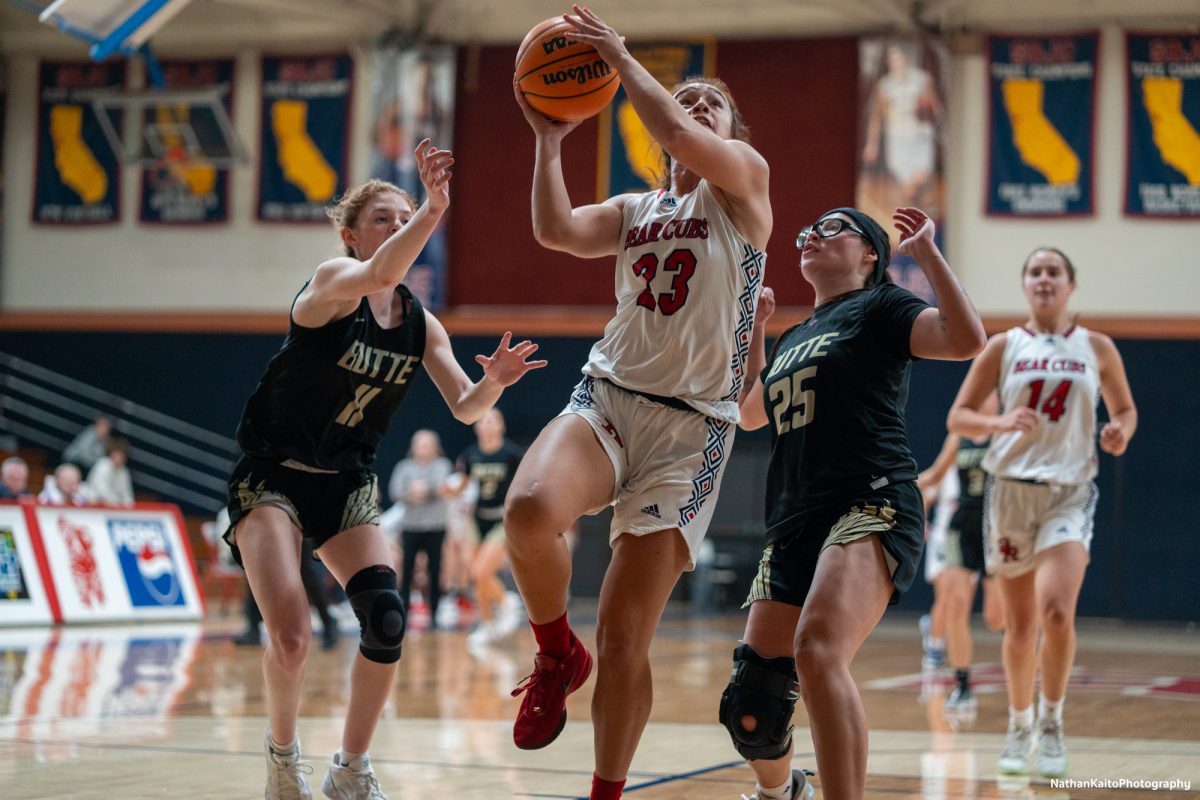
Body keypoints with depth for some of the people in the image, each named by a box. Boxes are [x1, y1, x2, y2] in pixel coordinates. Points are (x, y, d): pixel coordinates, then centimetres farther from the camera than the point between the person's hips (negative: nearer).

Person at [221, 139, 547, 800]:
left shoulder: (420, 324, 2)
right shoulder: (332, 280, -16)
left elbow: (463, 409, -4)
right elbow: (376, 275, -40)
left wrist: (493, 382, -27)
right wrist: (434, 210, -55)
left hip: (345, 484, 5)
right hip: (271, 475, -5)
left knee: (387, 621, -15)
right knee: (291, 634, -21)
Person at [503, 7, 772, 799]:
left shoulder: (744, 178, 6)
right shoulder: (633, 210, 20)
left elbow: (683, 140, -15)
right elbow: (556, 230, 1)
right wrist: (549, 139, 1)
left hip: (690, 429, -3)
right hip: (605, 399, 3)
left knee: (625, 639, -7)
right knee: (530, 512, -32)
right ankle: (558, 656, -3)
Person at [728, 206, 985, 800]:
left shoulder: (879, 308, 5)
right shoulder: (793, 338, 26)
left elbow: (966, 339, -14)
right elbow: (751, 413, 42)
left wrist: (926, 253, -10)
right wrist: (752, 330, 33)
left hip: (871, 509, -7)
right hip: (794, 526, 7)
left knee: (817, 652, -35)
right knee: (750, 705, 5)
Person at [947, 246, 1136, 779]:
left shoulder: (1096, 349, 4)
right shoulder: (1004, 347, 3)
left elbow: (1125, 409, 15)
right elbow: (958, 417, 2)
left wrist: (1120, 432, -8)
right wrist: (1000, 423, -18)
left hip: (1070, 492, -1)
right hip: (1012, 488, 1)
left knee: (1057, 611, -20)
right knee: (1020, 624, 6)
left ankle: (1052, 723, -3)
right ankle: (1019, 726, 26)